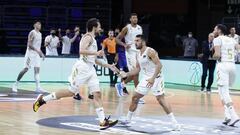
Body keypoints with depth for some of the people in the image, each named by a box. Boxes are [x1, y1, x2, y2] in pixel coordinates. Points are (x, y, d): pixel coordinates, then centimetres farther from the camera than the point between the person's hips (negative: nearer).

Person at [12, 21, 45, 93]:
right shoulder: (32, 33, -11)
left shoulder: (40, 34, 15)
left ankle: (38, 87, -9)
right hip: (30, 53, -7)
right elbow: (29, 44, -19)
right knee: (25, 69, -6)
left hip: (37, 54, 7)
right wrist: (37, 50, -26)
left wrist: (41, 53, 15)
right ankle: (15, 84, 6)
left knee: (37, 70, -3)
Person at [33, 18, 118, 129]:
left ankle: (103, 121, -8)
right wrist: (96, 53, -22)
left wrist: (107, 65, 25)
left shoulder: (92, 39, 22)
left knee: (97, 94, -2)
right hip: (83, 68, -9)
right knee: (71, 92, -5)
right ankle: (42, 99, 7)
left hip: (90, 69, 9)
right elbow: (82, 50, -24)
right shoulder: (88, 37, -6)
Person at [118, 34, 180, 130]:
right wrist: (126, 74, 11)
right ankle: (128, 119, 23)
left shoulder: (150, 51, -17)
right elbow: (137, 69, 21)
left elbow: (159, 65, -25)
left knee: (161, 99, -14)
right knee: (135, 97, 9)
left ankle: (174, 122, -11)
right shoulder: (138, 55, 9)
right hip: (146, 79, 8)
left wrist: (153, 78, -33)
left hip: (156, 78, -8)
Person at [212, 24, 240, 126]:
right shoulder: (231, 40, 20)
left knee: (224, 92, -7)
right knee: (224, 92, 20)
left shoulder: (217, 39, 0)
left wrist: (214, 56, 9)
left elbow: (217, 55, -12)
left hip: (223, 65, -7)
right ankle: (228, 116, 11)